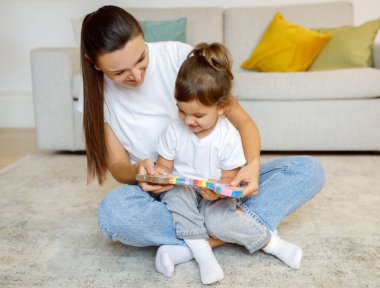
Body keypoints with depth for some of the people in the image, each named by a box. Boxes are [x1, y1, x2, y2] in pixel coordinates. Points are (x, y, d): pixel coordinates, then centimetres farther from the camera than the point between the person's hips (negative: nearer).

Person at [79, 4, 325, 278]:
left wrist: (252, 164, -30)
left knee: (310, 170, -16)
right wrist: (139, 171, -26)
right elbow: (118, 166, -2)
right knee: (113, 211, -35)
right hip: (161, 193, 0)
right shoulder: (96, 96, -7)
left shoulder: (179, 56, -13)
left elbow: (241, 120, -11)